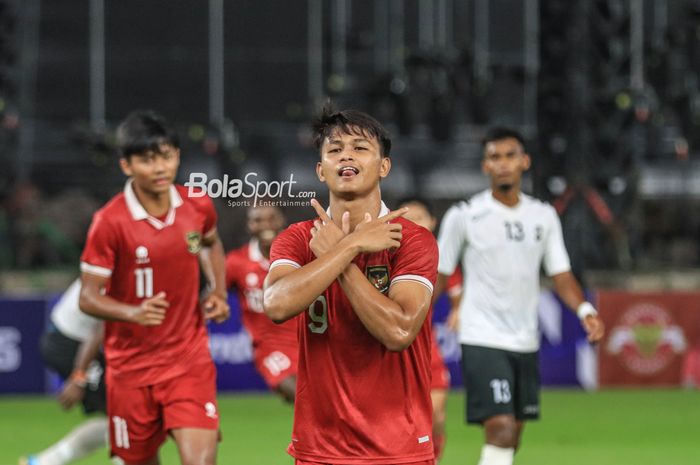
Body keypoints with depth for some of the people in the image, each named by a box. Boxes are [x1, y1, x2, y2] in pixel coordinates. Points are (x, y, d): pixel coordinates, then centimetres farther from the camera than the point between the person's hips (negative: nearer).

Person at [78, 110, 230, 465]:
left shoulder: (198, 206, -3)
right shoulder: (110, 222, -16)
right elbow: (89, 297, -12)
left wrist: (218, 292, 5)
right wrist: (134, 312, -31)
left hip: (190, 357, 2)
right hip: (132, 365, -1)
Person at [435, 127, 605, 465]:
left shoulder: (544, 216, 7)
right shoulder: (464, 217, -4)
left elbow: (561, 275, 7)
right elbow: (438, 275, 2)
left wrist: (585, 311, -11)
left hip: (526, 343, 5)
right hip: (483, 340, -5)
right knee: (501, 430, -20)